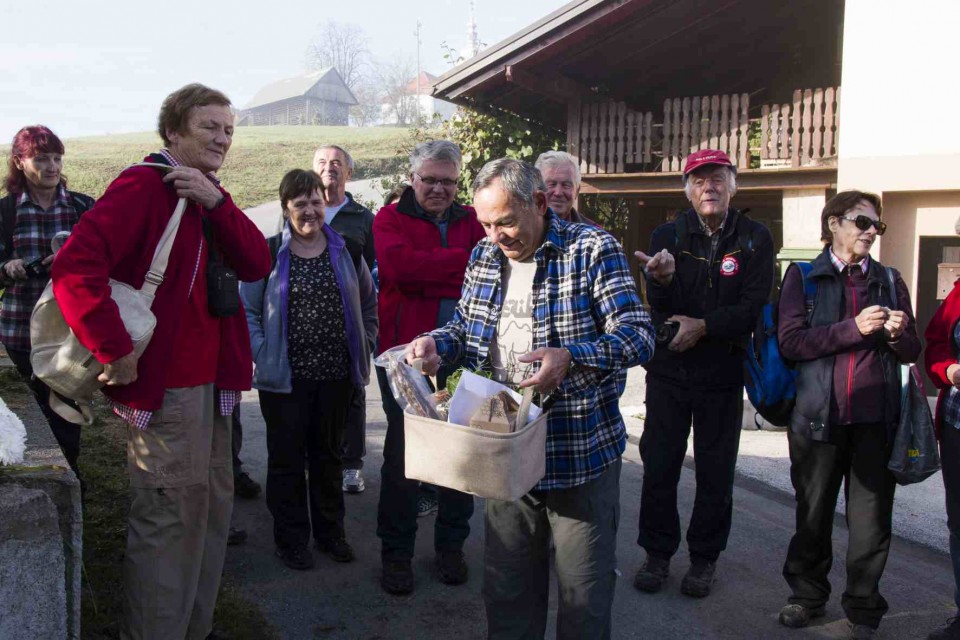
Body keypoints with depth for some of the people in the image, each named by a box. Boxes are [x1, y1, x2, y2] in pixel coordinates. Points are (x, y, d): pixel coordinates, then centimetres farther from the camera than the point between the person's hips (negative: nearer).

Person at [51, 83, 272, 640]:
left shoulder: (210, 195, 14)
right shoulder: (144, 186, -12)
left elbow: (257, 265, -1)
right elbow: (76, 266, -25)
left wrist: (216, 202, -14)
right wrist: (116, 350, -23)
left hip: (211, 379, 9)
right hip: (163, 383, -9)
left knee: (213, 505, 16)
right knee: (170, 514, -2)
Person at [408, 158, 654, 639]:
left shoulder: (593, 250, -10)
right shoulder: (483, 257, 7)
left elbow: (638, 334, -16)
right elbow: (465, 327, 18)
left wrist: (571, 358, -32)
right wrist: (437, 343, -5)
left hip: (582, 455, -5)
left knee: (584, 591, 10)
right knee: (507, 586, 18)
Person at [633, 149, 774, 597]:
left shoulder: (755, 240, 0)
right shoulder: (667, 236, 1)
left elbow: (752, 307, -8)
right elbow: (658, 307, -9)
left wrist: (703, 326, -18)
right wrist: (662, 278, -29)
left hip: (723, 374, 0)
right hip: (668, 369, 1)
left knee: (715, 472, 10)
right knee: (659, 465, 7)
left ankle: (704, 559, 25)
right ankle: (657, 554, 22)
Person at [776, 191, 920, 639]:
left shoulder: (889, 282, 13)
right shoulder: (803, 278, 4)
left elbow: (912, 352, 15)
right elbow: (790, 341, -8)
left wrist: (897, 334, -7)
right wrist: (854, 329, -15)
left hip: (876, 418, 2)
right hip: (819, 416, -2)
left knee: (872, 520, 5)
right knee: (813, 515, 11)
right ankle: (808, 594, 30)